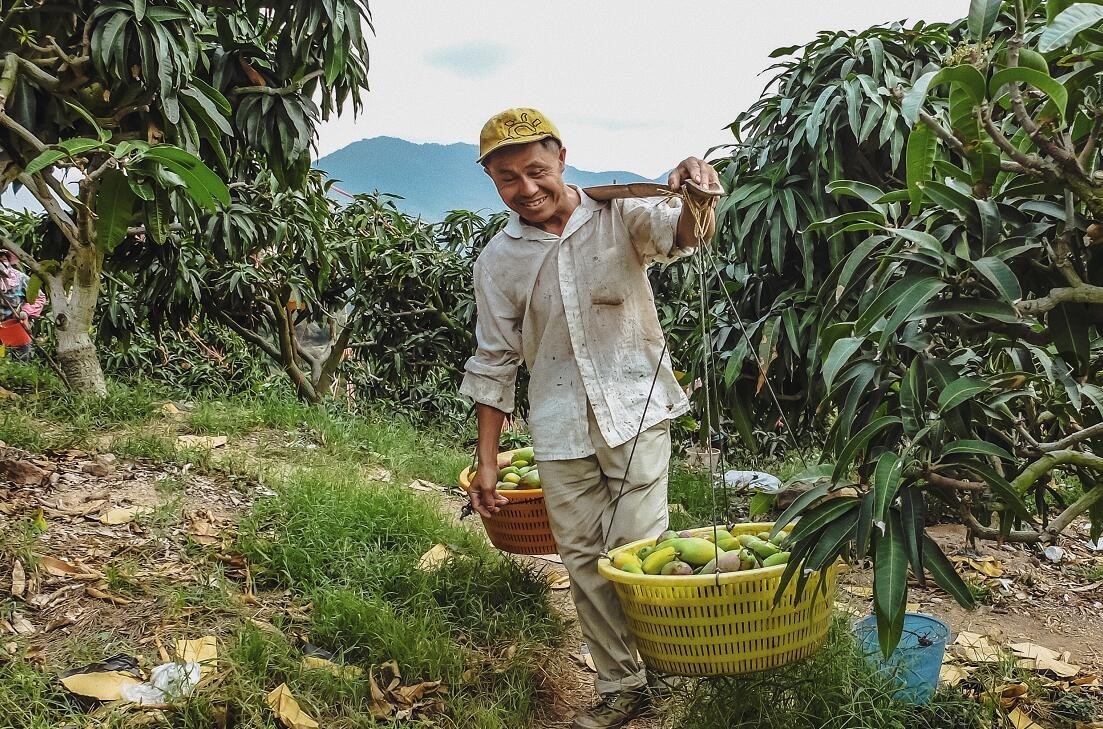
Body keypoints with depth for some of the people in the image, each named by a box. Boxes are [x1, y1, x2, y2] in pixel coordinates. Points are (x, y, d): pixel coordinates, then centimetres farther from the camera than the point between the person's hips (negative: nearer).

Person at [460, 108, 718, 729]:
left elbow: (684, 233, -22)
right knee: (584, 561, 8)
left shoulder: (619, 213, -3)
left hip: (636, 412, -3)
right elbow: (494, 364, 7)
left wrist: (694, 192, -46)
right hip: (560, 432, 3)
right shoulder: (498, 261, 3)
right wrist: (487, 460, 6)